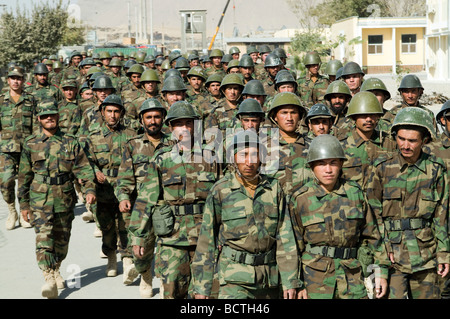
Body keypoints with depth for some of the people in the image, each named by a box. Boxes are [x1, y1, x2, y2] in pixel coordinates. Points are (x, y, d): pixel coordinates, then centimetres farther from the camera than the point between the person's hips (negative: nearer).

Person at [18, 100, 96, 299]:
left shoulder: (70, 142, 4)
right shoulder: (31, 144, 3)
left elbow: (83, 168, 1)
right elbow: (24, 176, 7)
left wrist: (89, 189, -15)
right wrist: (23, 204, 7)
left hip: (65, 200, 2)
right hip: (40, 202, -2)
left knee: (62, 240, 13)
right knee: (43, 238, -16)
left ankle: (56, 270, 36)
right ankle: (48, 278, -18)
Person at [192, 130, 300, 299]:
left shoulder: (274, 188, 1)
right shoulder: (220, 191, -6)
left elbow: (285, 237, 1)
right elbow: (206, 239, -3)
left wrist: (290, 281, -3)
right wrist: (201, 287, -4)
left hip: (270, 277, 4)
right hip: (234, 277, -3)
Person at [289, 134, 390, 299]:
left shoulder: (355, 193, 3)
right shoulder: (300, 199, -2)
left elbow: (372, 234, 10)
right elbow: (294, 245, 2)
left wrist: (381, 271, 8)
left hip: (351, 277, 2)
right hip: (314, 277, -2)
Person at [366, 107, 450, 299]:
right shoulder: (383, 167, -2)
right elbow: (373, 210, 0)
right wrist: (382, 247, -8)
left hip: (425, 252, 2)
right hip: (392, 252, -2)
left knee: (427, 295, 8)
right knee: (393, 295, -9)